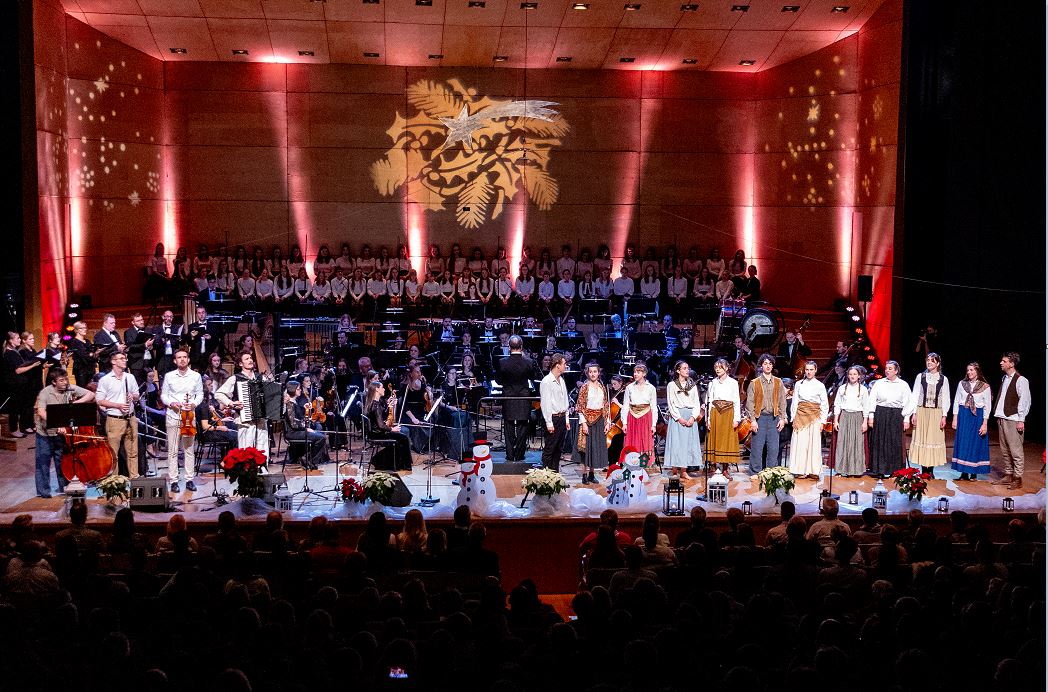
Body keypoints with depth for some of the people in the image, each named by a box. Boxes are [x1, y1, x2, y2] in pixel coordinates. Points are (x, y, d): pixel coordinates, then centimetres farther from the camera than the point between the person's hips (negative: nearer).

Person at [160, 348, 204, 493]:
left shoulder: (196, 376, 4)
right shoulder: (169, 376, 2)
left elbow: (200, 394, 10)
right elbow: (163, 395, 7)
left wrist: (194, 404, -9)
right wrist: (171, 403, -12)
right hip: (173, 416, -1)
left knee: (189, 449, 5)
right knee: (172, 450, 1)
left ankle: (189, 479, 11)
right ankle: (173, 481, 5)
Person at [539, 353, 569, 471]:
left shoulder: (561, 380, 13)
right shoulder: (546, 381, -13)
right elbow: (545, 404, -15)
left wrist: (566, 419, 15)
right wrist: (549, 423, -17)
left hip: (562, 418, 8)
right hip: (553, 418, -8)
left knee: (558, 448, 13)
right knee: (549, 450, -4)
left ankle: (555, 473, 20)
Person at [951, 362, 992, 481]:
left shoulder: (985, 386, -3)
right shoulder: (962, 384, 5)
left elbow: (987, 406, -2)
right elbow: (956, 401, 8)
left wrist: (984, 424, -7)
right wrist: (955, 418, 2)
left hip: (977, 417, -2)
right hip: (963, 416, 2)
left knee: (976, 444, 1)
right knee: (962, 443, 1)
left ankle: (974, 473, 10)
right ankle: (964, 473, 8)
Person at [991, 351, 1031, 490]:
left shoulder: (1021, 380, -10)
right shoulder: (1004, 378, 13)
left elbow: (1025, 401, -12)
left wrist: (1021, 421, -14)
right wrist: (998, 416, 11)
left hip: (1013, 420, -8)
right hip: (1001, 418, 8)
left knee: (1015, 450, -4)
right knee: (1005, 450, 13)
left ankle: (1017, 478, 2)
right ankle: (1008, 475, 21)